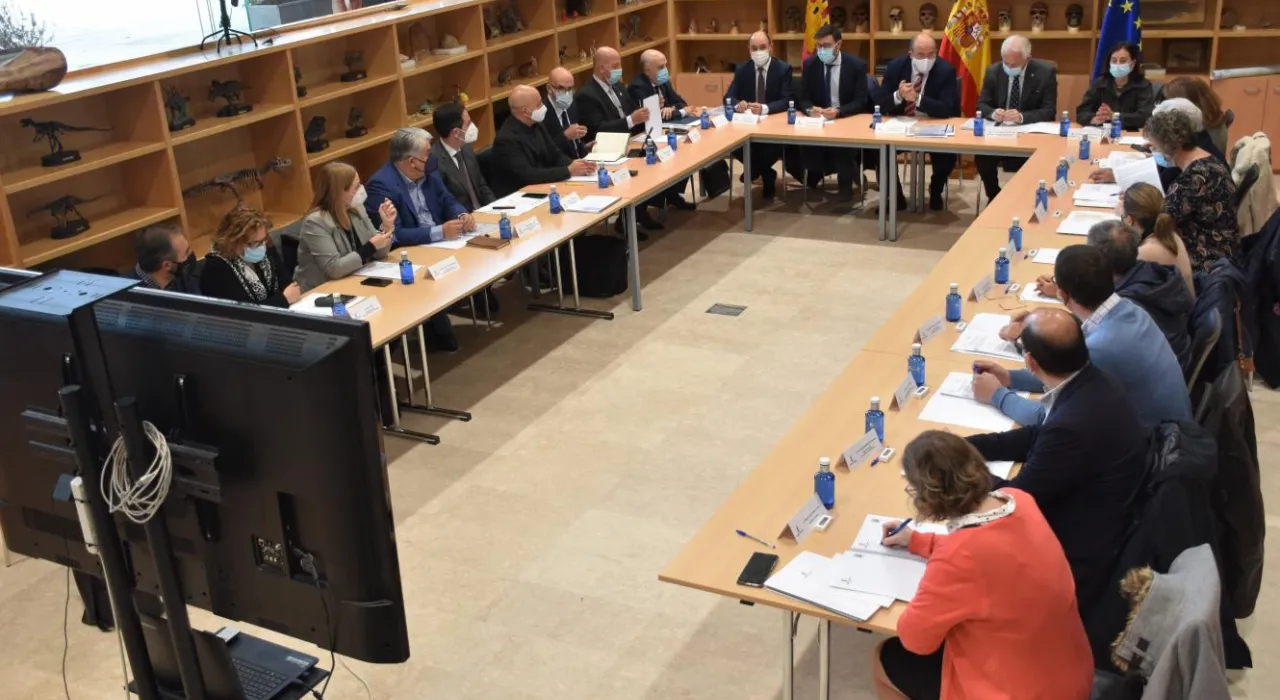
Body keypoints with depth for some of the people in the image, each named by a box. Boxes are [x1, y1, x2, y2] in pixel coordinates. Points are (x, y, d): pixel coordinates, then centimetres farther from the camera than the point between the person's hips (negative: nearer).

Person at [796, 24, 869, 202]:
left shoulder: (856, 65, -7)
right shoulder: (810, 64, 1)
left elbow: (861, 102, -11)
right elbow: (802, 99, 0)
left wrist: (838, 112, -31)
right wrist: (810, 109, -26)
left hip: (848, 118, -2)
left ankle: (845, 184, -11)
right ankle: (815, 176, 1)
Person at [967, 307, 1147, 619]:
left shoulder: (1075, 425, -34)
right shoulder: (1090, 383, -6)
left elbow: (1014, 499, -20)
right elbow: (1039, 437, 10)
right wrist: (965, 447, 4)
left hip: (1076, 564, -8)